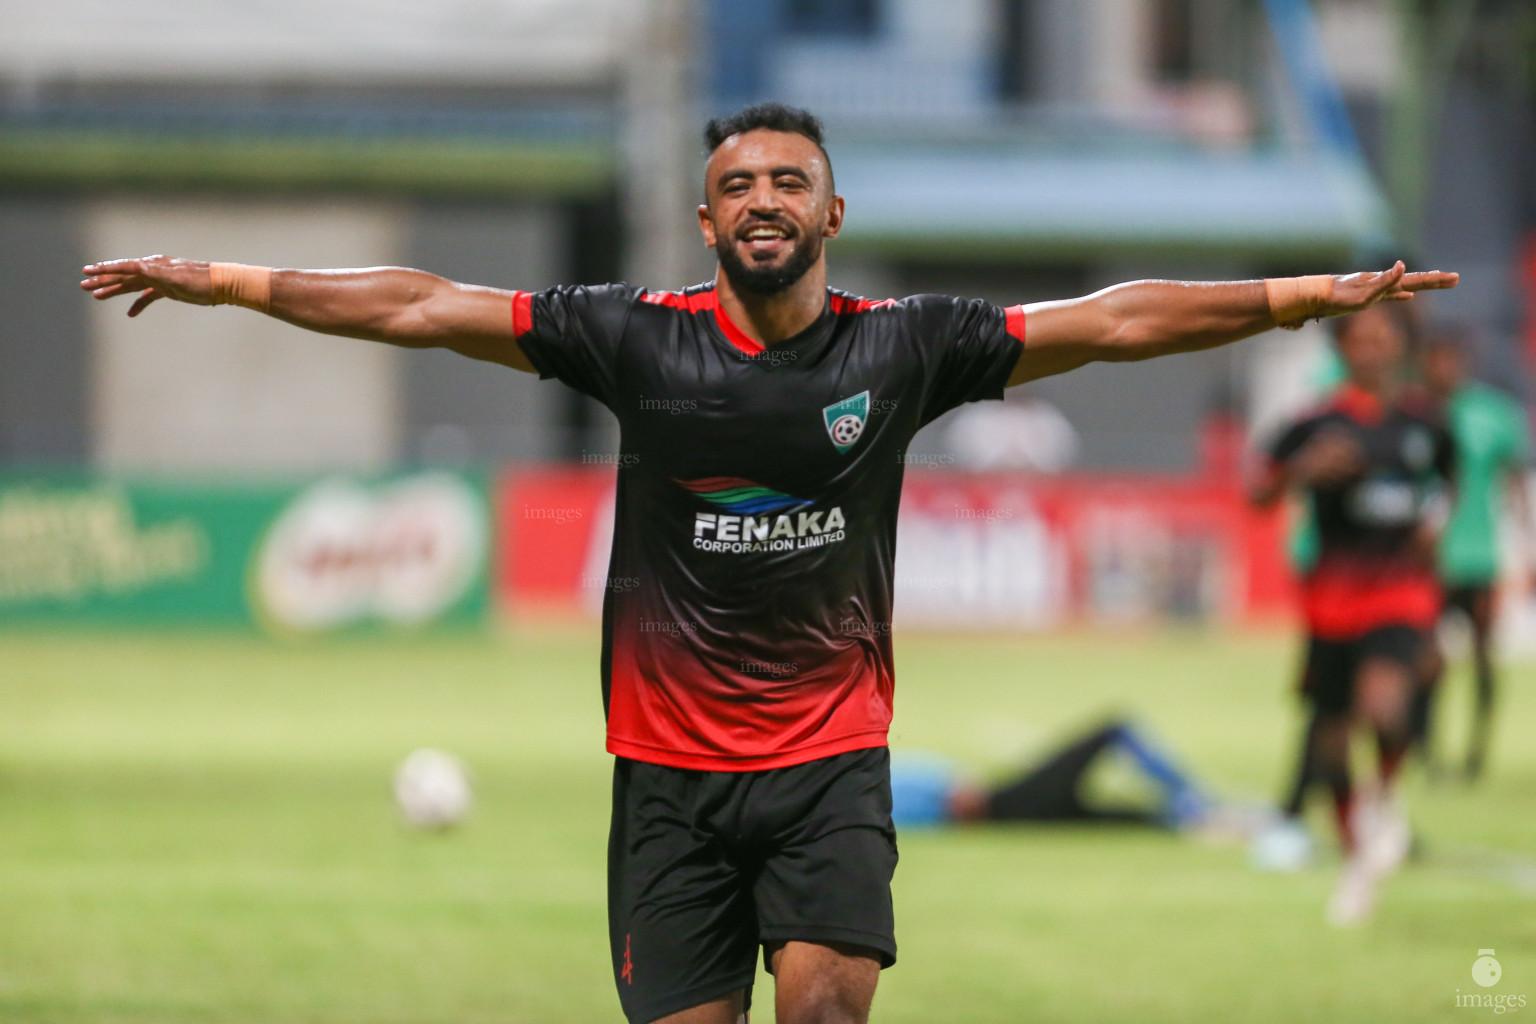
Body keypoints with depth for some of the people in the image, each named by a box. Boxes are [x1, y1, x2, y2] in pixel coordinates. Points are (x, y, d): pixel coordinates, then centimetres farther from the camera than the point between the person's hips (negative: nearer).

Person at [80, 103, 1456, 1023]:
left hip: (831, 760, 0)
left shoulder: (901, 348, 0)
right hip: (672, 765, 0)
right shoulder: (642, 338, -1)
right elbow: (424, 309, -1)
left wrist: (1310, 296, -1)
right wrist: (224, 282, -3)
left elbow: (1112, 321, 2)